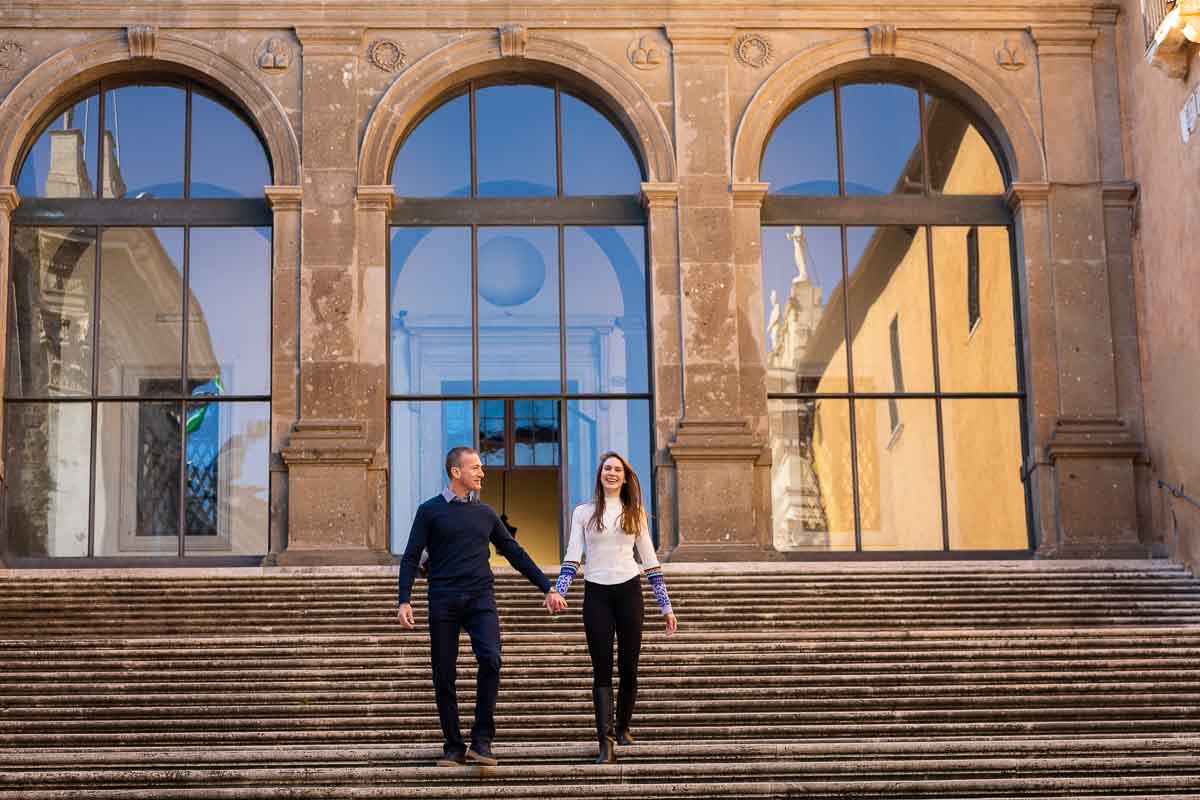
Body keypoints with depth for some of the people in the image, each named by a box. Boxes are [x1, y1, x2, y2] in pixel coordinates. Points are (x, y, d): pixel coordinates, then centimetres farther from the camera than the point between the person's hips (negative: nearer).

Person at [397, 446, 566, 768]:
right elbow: (411, 557, 2)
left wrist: (547, 588, 15)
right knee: (444, 676, 0)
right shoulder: (430, 511, 5)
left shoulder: (485, 513, 15)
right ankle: (453, 746, 11)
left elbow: (515, 553, 18)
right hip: (443, 601, -1)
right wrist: (404, 600, -10)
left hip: (480, 599, 2)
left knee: (490, 659, -20)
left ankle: (482, 738, -11)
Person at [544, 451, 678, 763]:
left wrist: (666, 607, 7)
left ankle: (622, 727, 26)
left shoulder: (635, 513, 9)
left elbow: (650, 561, 10)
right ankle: (606, 743, -12)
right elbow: (572, 556, 2)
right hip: (596, 594, -1)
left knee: (628, 667, 4)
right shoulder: (583, 512, 7)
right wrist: (557, 590, -15)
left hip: (629, 591, 1)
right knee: (602, 669, -6)